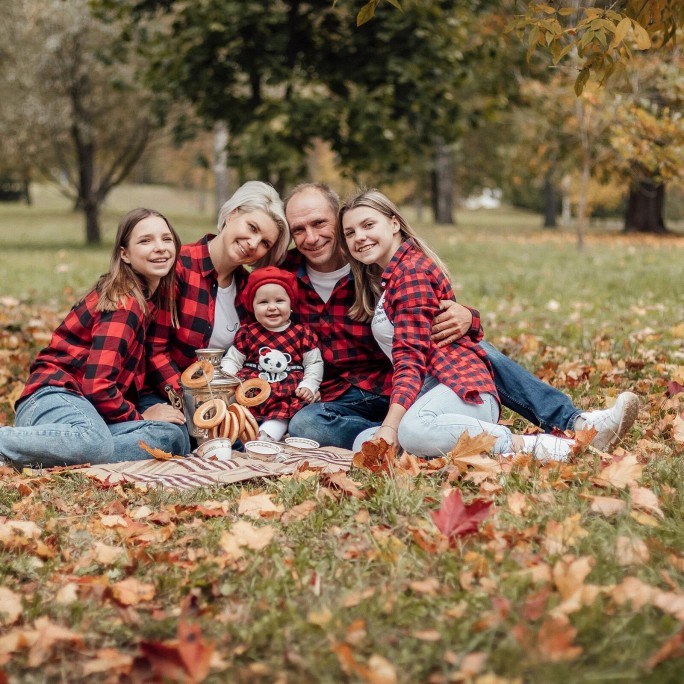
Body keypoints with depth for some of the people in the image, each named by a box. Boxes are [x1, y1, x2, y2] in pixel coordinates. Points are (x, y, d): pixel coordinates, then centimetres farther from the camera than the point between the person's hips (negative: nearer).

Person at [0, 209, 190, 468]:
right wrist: (139, 417, -4)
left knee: (173, 437, -17)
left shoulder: (152, 298, 18)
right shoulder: (125, 303, -10)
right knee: (95, 442, -42)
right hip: (55, 398, -9)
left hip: (89, 408, 9)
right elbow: (98, 385, -18)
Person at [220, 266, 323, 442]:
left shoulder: (302, 334, 9)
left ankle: (266, 435, -47)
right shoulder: (247, 333, 11)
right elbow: (231, 360, 16)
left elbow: (314, 364, 12)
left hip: (287, 396, -2)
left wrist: (308, 386, -4)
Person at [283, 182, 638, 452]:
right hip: (345, 401, -1)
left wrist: (466, 319, -30)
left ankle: (574, 424, -23)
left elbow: (440, 317, -3)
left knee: (474, 349, -18)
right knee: (303, 422, -35)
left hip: (405, 385, 1)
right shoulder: (286, 275, -1)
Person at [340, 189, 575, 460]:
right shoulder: (382, 279, 27)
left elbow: (410, 356, -16)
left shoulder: (412, 269, -5)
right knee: (364, 444, -16)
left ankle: (525, 445, -25)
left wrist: (389, 426, -24)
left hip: (462, 387, -10)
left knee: (412, 429, -41)